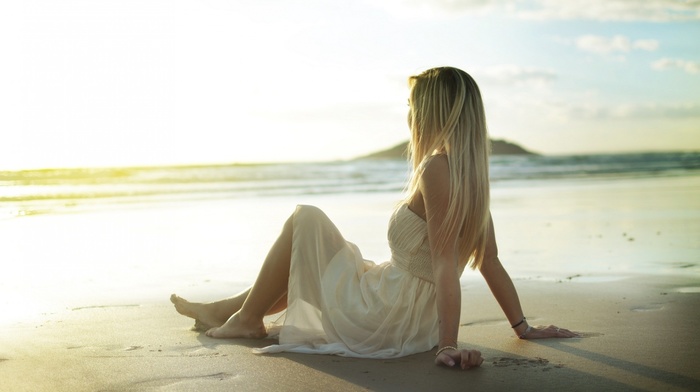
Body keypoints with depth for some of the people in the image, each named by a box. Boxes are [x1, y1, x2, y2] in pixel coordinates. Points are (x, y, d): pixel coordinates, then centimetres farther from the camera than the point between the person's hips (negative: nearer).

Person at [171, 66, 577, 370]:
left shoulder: (435, 168, -23)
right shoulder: (473, 176, 3)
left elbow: (446, 265, -27)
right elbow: (490, 263, 5)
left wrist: (448, 345, -26)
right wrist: (523, 326, 12)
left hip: (381, 321, -8)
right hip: (416, 324, 9)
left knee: (305, 220, 6)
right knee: (304, 266, 27)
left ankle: (247, 319, 18)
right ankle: (221, 310, 43)